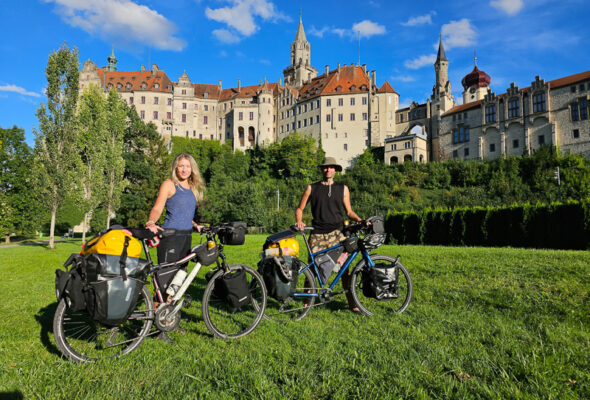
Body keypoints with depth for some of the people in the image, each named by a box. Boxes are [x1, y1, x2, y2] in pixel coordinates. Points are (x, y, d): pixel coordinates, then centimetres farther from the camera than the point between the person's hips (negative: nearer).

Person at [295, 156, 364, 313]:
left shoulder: (342, 188, 13)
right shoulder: (312, 188, 10)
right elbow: (300, 208, 12)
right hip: (317, 234, 0)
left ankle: (352, 303, 6)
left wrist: (360, 220, -3)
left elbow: (349, 212, 15)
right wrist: (299, 221, -7)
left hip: (337, 232, 0)